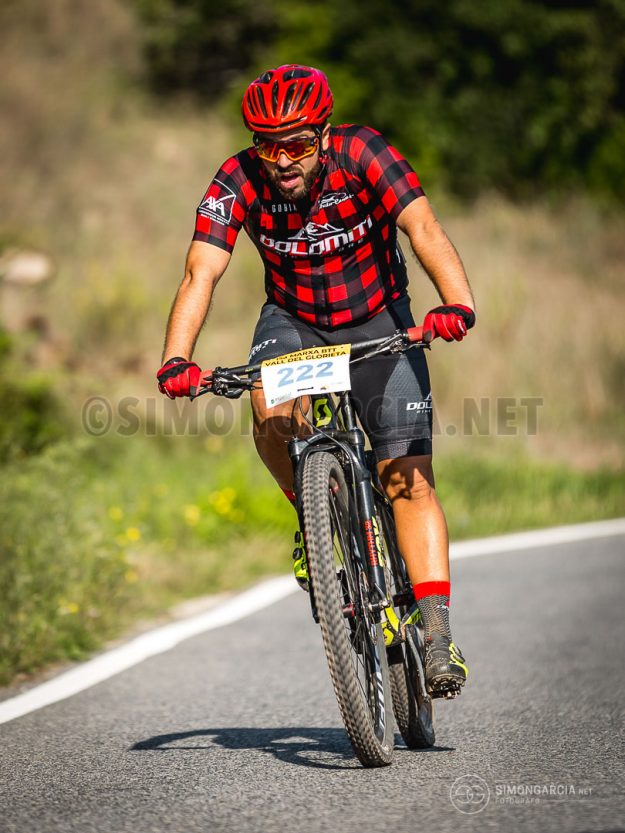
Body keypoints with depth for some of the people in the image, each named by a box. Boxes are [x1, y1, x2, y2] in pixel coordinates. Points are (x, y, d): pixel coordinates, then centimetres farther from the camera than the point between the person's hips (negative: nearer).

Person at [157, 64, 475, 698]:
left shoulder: (363, 154, -24)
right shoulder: (237, 182, -20)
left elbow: (422, 226, -36)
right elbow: (201, 272, -28)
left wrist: (457, 303, -54)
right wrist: (176, 361, -44)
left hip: (377, 323, -1)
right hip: (293, 321, 1)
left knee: (409, 478, -11)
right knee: (271, 413, -31)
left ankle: (438, 637, -9)